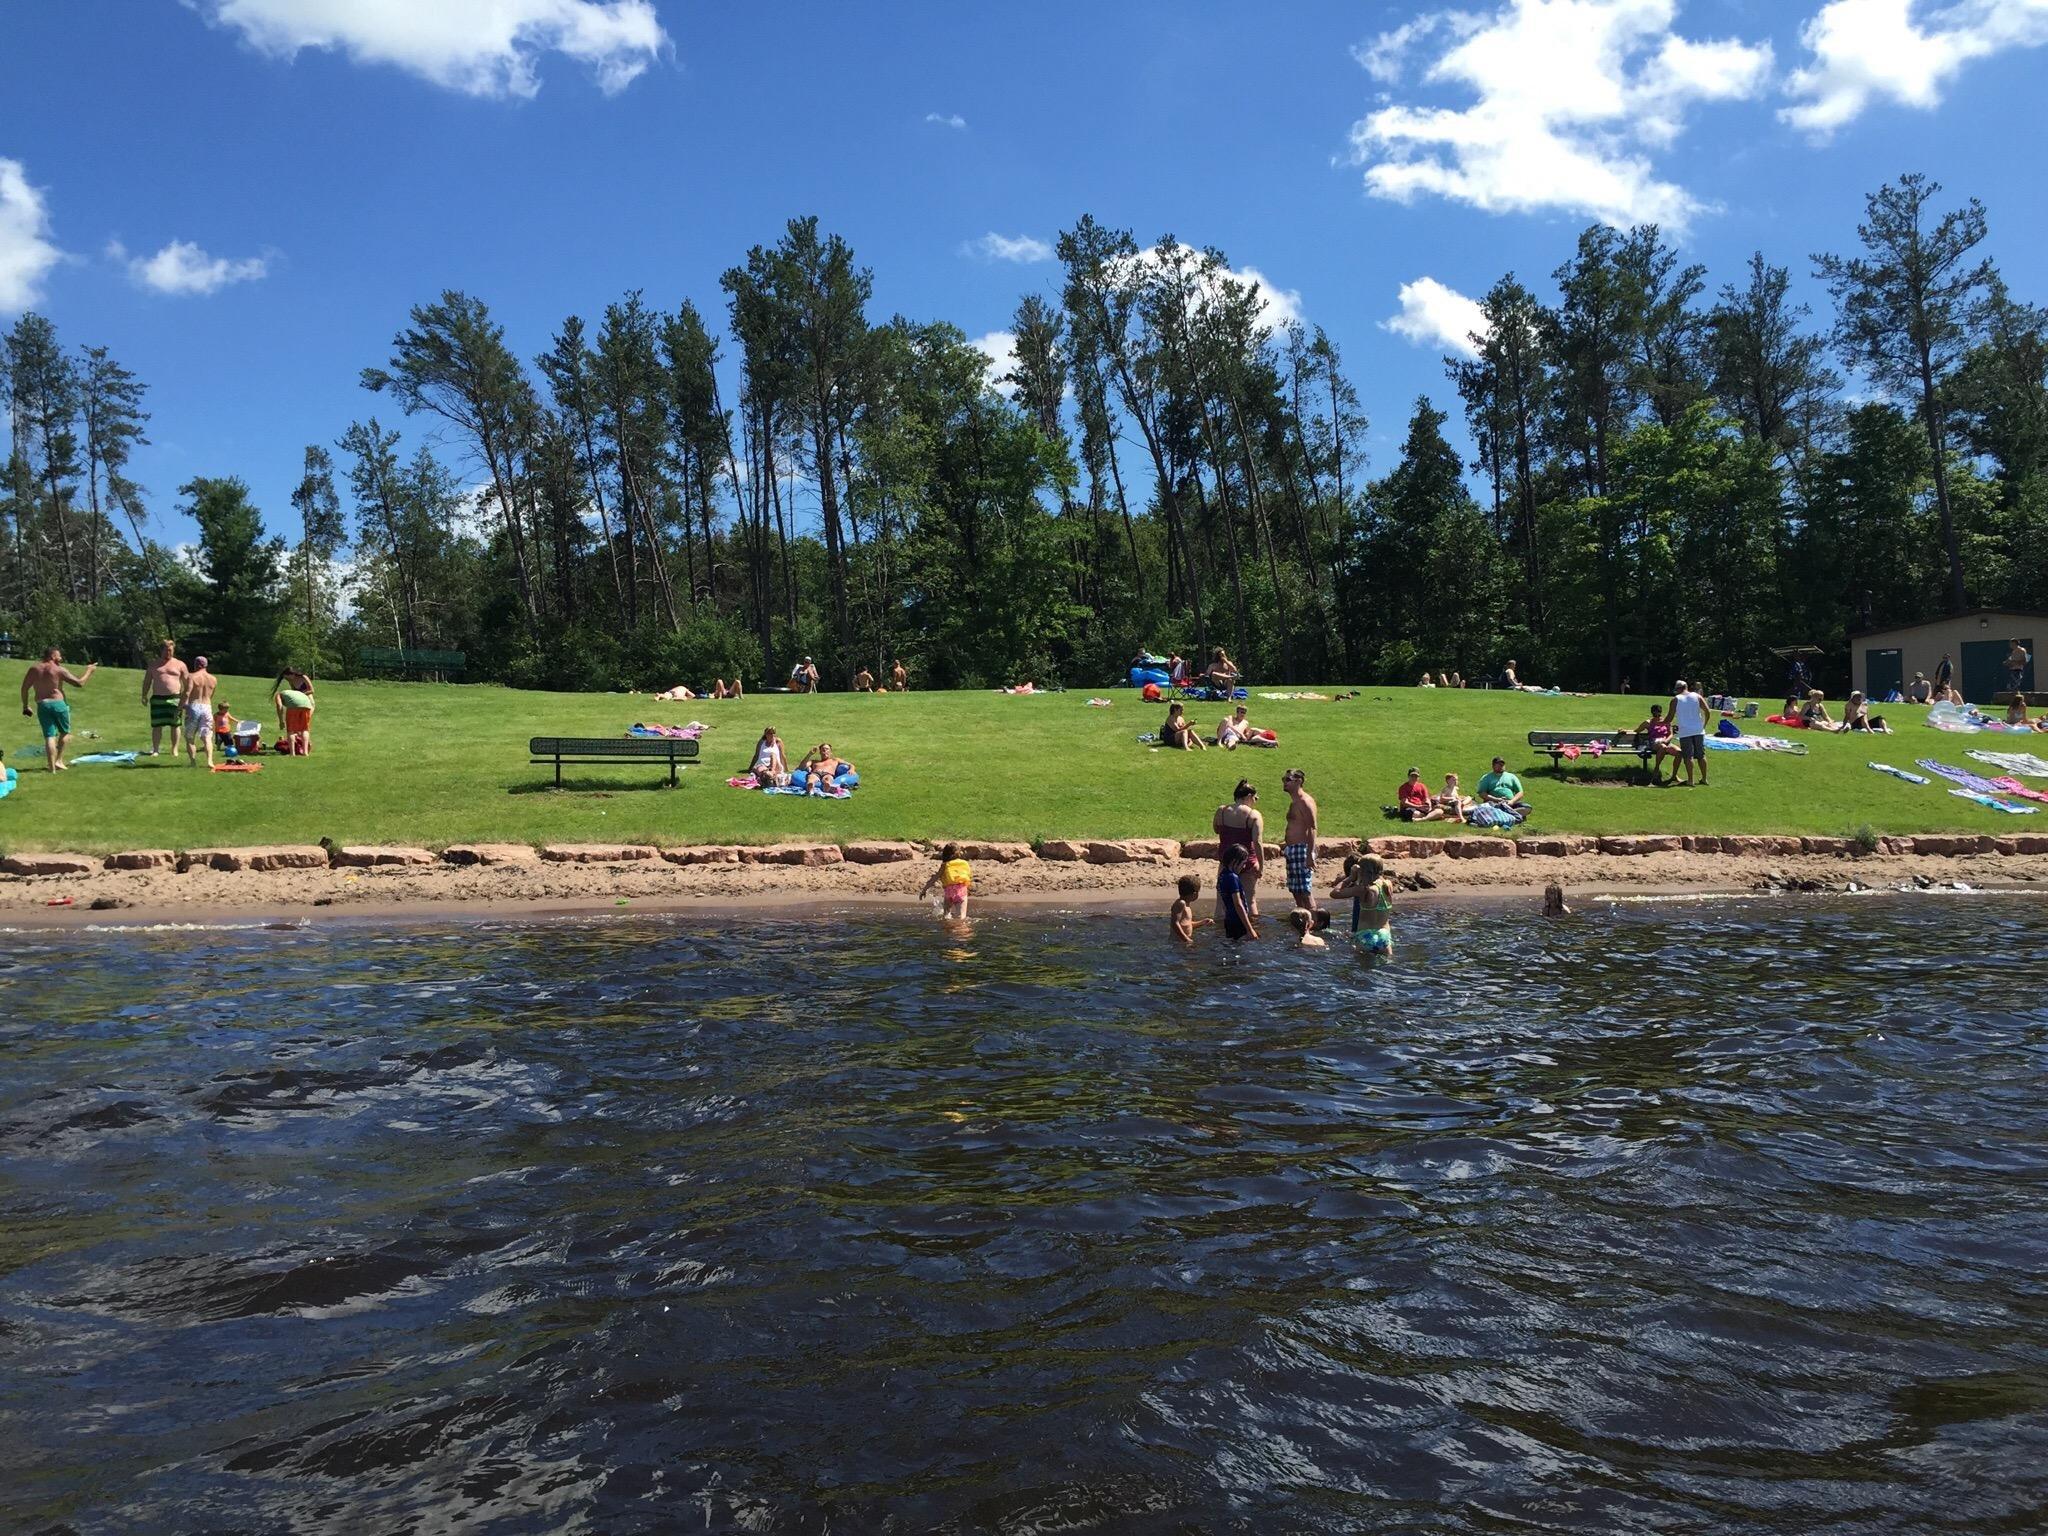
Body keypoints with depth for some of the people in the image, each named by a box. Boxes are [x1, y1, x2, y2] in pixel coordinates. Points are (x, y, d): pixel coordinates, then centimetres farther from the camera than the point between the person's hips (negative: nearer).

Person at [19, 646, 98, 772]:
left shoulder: (33, 669, 8)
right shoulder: (59, 670, -6)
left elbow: (24, 688, 8)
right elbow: (79, 683, -6)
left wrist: (25, 706, 18)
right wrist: (89, 671, 9)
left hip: (42, 705, 3)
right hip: (58, 703, -3)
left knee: (49, 736, 3)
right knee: (65, 732, 17)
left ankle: (52, 768, -3)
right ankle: (59, 761, 8)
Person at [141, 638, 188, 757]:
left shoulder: (180, 665, 8)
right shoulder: (153, 665, 12)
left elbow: (186, 684, 8)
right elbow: (147, 681, 16)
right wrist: (144, 696, 7)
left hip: (174, 699, -1)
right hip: (157, 699, 1)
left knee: (174, 725, 1)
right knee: (156, 725, -1)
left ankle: (174, 749, 9)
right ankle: (155, 749, 4)